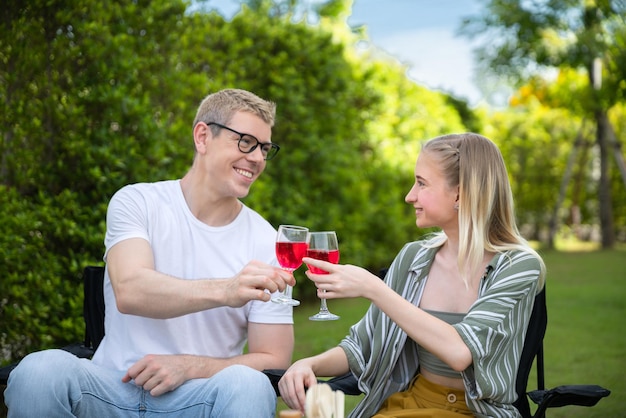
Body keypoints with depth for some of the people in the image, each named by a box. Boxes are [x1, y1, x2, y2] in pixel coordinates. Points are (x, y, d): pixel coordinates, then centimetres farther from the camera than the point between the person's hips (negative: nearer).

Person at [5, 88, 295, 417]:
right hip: (115, 388, 0)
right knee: (41, 369, -31)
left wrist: (190, 366, -14)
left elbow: (273, 361, 2)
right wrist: (225, 291, -36)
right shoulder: (137, 202, 0)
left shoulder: (265, 242, 3)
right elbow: (129, 292, -19)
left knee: (247, 385, -34)